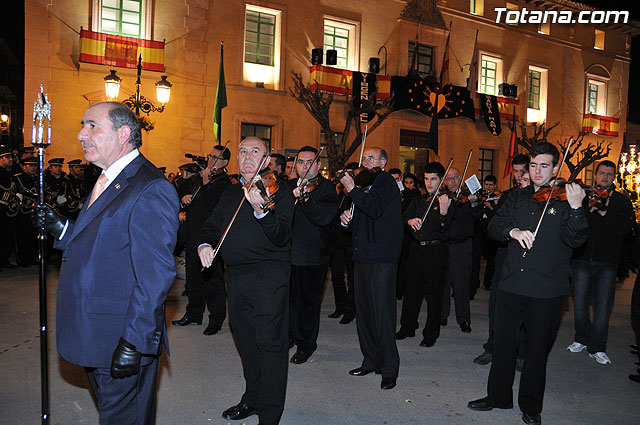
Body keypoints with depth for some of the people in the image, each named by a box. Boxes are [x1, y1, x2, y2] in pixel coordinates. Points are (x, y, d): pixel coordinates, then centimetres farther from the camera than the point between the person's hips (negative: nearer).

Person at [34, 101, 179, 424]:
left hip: (124, 340, -9)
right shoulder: (107, 180, 11)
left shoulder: (151, 190, -22)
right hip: (96, 337, 9)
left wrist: (133, 343, -23)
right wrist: (61, 228, 0)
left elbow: (156, 276, -25)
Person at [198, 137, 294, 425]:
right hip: (236, 276, 7)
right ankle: (252, 399, 36)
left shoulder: (279, 190, -7)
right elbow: (212, 225, 21)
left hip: (269, 275, -7)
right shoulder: (231, 193, 15)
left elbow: (281, 237, -20)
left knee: (269, 343, -2)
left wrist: (261, 211, -37)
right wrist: (204, 244, -1)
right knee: (245, 341, 18)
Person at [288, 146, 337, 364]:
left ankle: (306, 344, 21)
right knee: (288, 295, 18)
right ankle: (290, 334, 38)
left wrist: (304, 199, -34)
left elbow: (324, 217, -23)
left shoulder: (326, 187, -7)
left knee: (308, 300, 4)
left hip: (312, 256, -5)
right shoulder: (289, 186, 11)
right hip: (288, 252, 6)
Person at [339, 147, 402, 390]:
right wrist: (346, 219, 7)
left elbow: (375, 209, -22)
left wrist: (352, 189, -16)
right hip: (363, 256, 9)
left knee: (382, 313, -7)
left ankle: (389, 369, 3)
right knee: (364, 312, 11)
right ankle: (371, 361, 24)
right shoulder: (366, 184, 23)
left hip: (381, 258, -9)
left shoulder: (385, 181, -3)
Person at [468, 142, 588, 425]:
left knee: (537, 349, 9)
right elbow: (494, 227, 4)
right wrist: (513, 231, -16)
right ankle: (498, 396, 29)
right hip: (512, 284, 3)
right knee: (503, 342, 12)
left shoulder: (564, 200, -1)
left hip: (547, 290, -3)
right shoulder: (517, 198, 12)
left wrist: (575, 208, -26)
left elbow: (575, 240, -11)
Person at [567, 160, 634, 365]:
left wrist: (604, 212, -18)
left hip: (607, 262, 0)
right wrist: (588, 209, -18)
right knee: (580, 302, 8)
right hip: (582, 258, 1)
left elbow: (625, 227, -8)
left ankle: (597, 348, 12)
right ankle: (582, 339, 26)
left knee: (603, 305, -1)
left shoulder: (621, 200, 7)